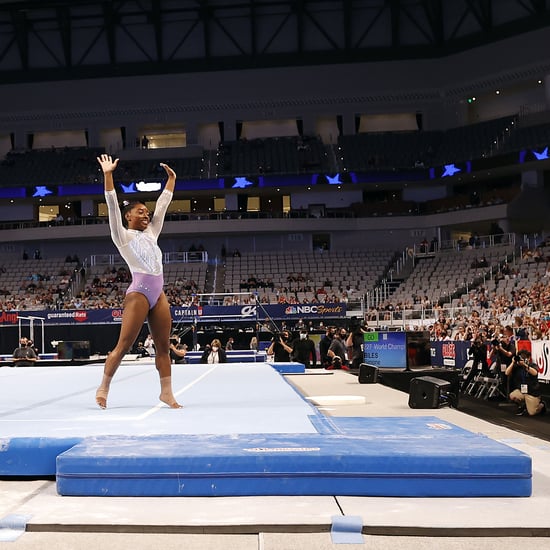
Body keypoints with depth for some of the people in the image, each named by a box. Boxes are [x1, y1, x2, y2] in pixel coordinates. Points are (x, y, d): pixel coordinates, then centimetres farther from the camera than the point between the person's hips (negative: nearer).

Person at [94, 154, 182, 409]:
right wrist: (108, 175, -13)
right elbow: (112, 205, -7)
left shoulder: (151, 233, 19)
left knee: (163, 347, 5)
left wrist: (171, 179, 25)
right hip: (138, 294, -6)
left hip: (159, 295, 6)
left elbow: (163, 204, 23)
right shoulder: (122, 235, 3)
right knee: (123, 345, -4)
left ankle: (166, 392, 10)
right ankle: (103, 387, 8)